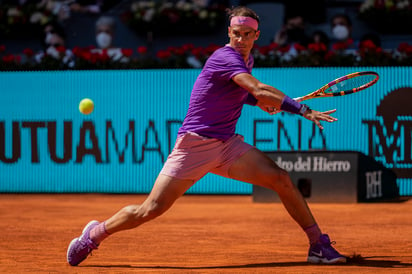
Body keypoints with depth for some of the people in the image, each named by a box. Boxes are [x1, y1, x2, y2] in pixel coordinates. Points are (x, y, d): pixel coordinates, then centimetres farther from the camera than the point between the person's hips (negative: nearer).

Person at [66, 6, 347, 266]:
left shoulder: (246, 60, 10)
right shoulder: (225, 58, -18)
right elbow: (260, 90, -32)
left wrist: (260, 101, 9)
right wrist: (303, 110, -34)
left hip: (228, 145, 7)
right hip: (194, 145, -7)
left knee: (282, 180, -11)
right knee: (150, 211, -6)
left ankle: (319, 244, -1)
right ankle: (95, 234, 17)